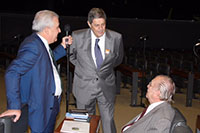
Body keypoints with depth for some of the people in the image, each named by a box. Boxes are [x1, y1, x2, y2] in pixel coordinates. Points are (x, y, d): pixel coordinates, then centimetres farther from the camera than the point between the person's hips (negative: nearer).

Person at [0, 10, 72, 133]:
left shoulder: (41, 43, 5)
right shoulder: (32, 46, -25)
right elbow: (12, 73, -30)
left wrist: (63, 47, 12)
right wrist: (14, 106, -32)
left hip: (52, 103, 10)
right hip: (40, 108, -10)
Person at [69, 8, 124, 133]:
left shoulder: (116, 38, -10)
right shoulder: (78, 36, -11)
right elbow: (71, 55, 10)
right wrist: (81, 66, 6)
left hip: (106, 88, 0)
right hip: (84, 87, 0)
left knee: (109, 122, 8)